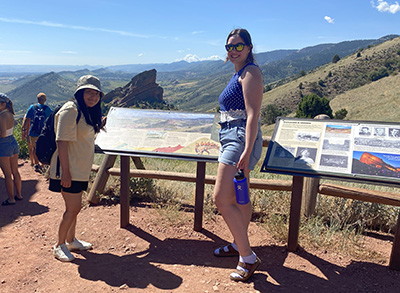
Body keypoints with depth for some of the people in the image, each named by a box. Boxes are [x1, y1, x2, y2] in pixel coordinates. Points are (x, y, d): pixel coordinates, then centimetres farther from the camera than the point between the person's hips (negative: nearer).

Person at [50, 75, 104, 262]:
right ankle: (59, 246, 16)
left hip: (80, 169, 9)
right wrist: (65, 173, -24)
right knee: (73, 208, -3)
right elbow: (62, 142, -22)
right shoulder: (70, 110, -17)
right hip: (69, 170, -9)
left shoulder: (87, 112, 12)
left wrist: (97, 126, 12)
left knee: (74, 207, 18)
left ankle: (71, 241, 34)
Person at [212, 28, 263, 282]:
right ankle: (239, 245, 35)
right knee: (239, 197, 19)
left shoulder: (250, 73, -10)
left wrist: (247, 152, -27)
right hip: (232, 138, 10)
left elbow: (253, 115, -20)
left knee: (222, 198, -13)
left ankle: (248, 257, -2)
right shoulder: (239, 73, 19)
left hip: (241, 139, -10)